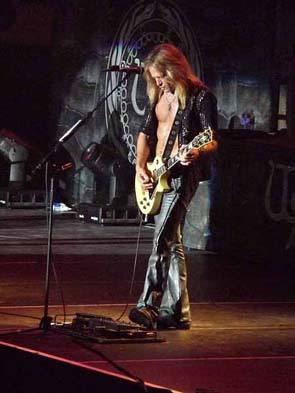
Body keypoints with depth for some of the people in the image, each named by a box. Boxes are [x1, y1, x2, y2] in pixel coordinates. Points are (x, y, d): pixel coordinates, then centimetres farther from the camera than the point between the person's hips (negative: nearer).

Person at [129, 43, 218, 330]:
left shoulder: (200, 96, -8)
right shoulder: (158, 95, 13)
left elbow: (212, 142, -10)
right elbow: (145, 133, 19)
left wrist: (197, 153, -31)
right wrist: (141, 166, 5)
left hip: (181, 174, -8)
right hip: (156, 175, 8)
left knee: (163, 240, -19)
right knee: (171, 243, 9)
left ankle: (150, 305, -24)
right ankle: (178, 313, 13)